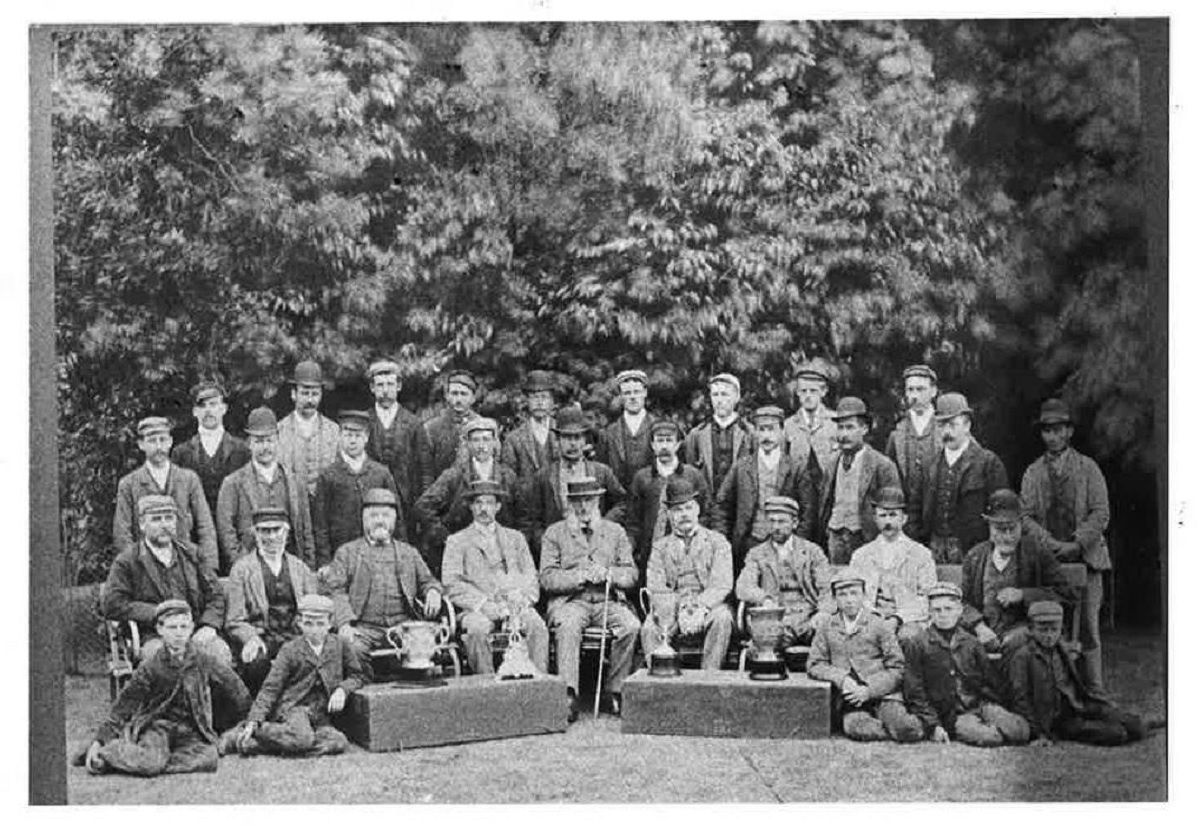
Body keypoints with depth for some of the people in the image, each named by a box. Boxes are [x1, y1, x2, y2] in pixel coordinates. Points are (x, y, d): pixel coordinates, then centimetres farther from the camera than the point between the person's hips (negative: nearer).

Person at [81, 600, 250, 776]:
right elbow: (124, 706, -5)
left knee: (207, 758, -30)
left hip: (191, 727, 3)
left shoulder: (204, 660, -2)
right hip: (157, 724, -3)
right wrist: (99, 740, -12)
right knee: (150, 763, -34)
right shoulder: (151, 666, -5)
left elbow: (238, 695, 7)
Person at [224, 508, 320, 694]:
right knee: (257, 663, -36)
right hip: (261, 642, -2)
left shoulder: (299, 567, 18)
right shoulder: (242, 569, 8)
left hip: (296, 640, 2)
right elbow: (234, 622, 3)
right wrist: (252, 639, -18)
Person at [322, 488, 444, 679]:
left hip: (402, 628, 2)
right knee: (350, 649, -34)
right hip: (363, 629, -2)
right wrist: (344, 624, -13)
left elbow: (426, 581, 27)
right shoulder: (346, 553, 15)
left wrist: (433, 591, 1)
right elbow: (335, 591, 4)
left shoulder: (409, 552, 25)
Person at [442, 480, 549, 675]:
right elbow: (452, 586, 2)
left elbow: (531, 578, 16)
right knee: (477, 628, -35)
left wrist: (521, 602, -6)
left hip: (515, 606, 2)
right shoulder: (457, 541, 14)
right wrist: (485, 605, -13)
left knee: (537, 626, -29)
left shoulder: (515, 538, 23)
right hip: (477, 610, -2)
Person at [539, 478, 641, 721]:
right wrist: (580, 576, -12)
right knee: (567, 626, -36)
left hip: (608, 601, 2)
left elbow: (631, 575, 12)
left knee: (631, 625, -29)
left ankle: (612, 692, -17)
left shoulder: (615, 531, 18)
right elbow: (547, 579, 1)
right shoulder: (554, 533, 11)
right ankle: (569, 696, -37)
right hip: (569, 601, -2)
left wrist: (608, 573, -9)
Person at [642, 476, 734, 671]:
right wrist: (678, 614, -17)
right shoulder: (660, 547, 16)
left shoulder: (717, 542, 12)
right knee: (649, 628, -29)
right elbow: (656, 589, 2)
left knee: (722, 618, -33)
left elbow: (722, 585, -1)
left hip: (707, 607, -1)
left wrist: (700, 609, -20)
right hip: (673, 610, 1)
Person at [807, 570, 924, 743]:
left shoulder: (878, 625, 4)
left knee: (906, 729, -28)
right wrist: (841, 678, -10)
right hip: (851, 699, 1)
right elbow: (815, 665, 9)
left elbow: (897, 669, 2)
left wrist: (869, 691, -12)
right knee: (855, 728, -32)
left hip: (882, 692, -1)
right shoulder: (827, 629, 11)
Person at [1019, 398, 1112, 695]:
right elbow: (1025, 516, 5)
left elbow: (1100, 514, 1)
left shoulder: (1088, 468, 8)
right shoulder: (1032, 473, 12)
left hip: (1085, 558, -1)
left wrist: (1076, 544, -11)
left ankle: (1094, 695, 0)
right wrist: (1051, 543, -10)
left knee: (1087, 629, -4)